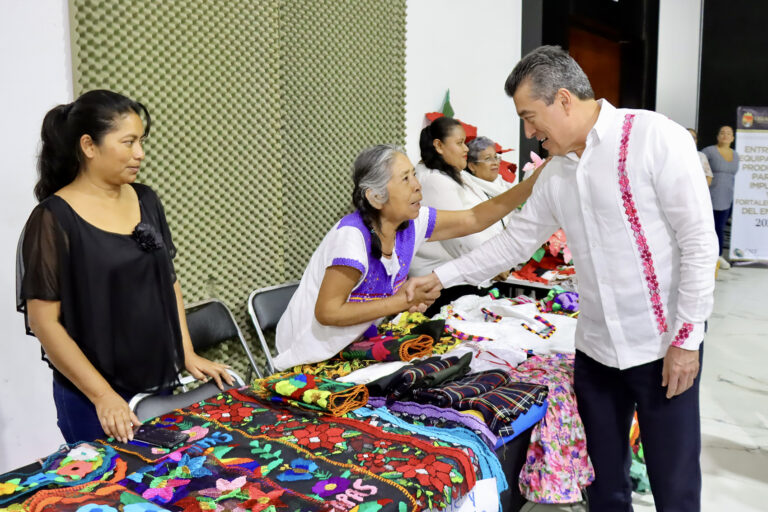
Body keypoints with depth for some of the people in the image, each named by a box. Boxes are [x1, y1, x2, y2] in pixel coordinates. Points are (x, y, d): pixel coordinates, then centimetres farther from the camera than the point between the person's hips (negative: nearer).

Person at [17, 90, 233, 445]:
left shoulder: (146, 201, 3)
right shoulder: (54, 220, -14)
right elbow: (44, 321, -13)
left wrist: (188, 354, 5)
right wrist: (102, 395, -17)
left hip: (161, 384, 6)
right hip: (92, 399, -5)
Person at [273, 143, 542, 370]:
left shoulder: (413, 222, -8)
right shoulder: (352, 235, -29)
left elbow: (476, 218, -3)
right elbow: (327, 312, -29)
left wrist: (535, 182, -11)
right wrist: (403, 301, -26)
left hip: (355, 345, 7)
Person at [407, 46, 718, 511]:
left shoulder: (656, 138, -12)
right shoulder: (556, 172, 7)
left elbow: (699, 242, -13)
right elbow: (515, 241, 15)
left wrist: (687, 337, -13)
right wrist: (441, 277, 13)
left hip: (663, 347, -5)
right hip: (595, 348, 6)